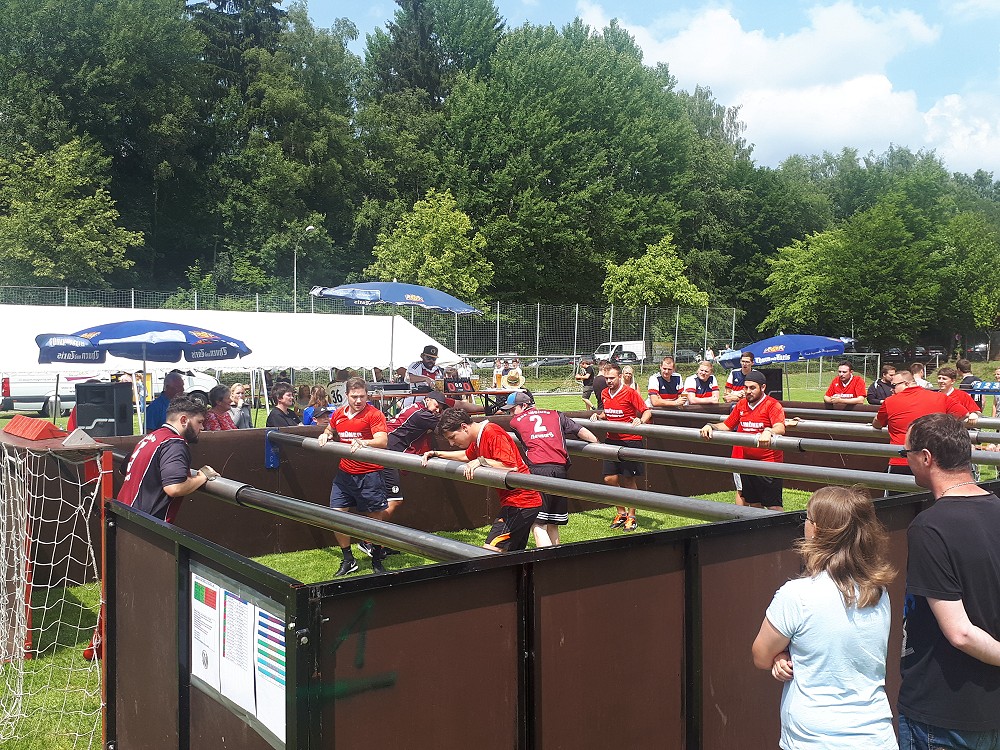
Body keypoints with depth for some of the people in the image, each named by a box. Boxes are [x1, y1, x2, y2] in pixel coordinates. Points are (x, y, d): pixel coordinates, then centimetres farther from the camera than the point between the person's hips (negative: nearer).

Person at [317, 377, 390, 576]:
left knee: (375, 517, 2)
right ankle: (348, 560, 21)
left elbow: (382, 441, -21)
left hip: (369, 475, -5)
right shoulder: (338, 414, 8)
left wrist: (362, 443, -37)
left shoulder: (374, 414, -9)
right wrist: (325, 435, 8)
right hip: (344, 473, 6)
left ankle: (377, 561, 21)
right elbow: (330, 429, 31)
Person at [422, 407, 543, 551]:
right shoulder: (478, 439, 15)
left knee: (490, 553, -17)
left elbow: (510, 466, -25)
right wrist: (437, 453, 28)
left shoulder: (492, 433, -16)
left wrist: (481, 461, -20)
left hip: (519, 503, -11)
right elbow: (466, 456, 35)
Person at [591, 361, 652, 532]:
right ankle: (621, 513, 20)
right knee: (609, 478, 1)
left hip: (630, 440, -5)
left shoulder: (630, 393, -10)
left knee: (629, 480, 0)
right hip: (611, 440, 6)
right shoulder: (604, 394, 8)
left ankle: (631, 517, 14)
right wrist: (598, 415, 4)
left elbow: (647, 411, -10)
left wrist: (640, 421, -29)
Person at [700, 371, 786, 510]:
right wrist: (711, 427, -2)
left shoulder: (772, 405, -10)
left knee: (774, 507, -4)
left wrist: (768, 432, -47)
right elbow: (727, 425, 17)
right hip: (746, 463, 6)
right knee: (754, 504, 16)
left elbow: (780, 428, -26)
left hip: (768, 463, -6)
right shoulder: (741, 404, 11)